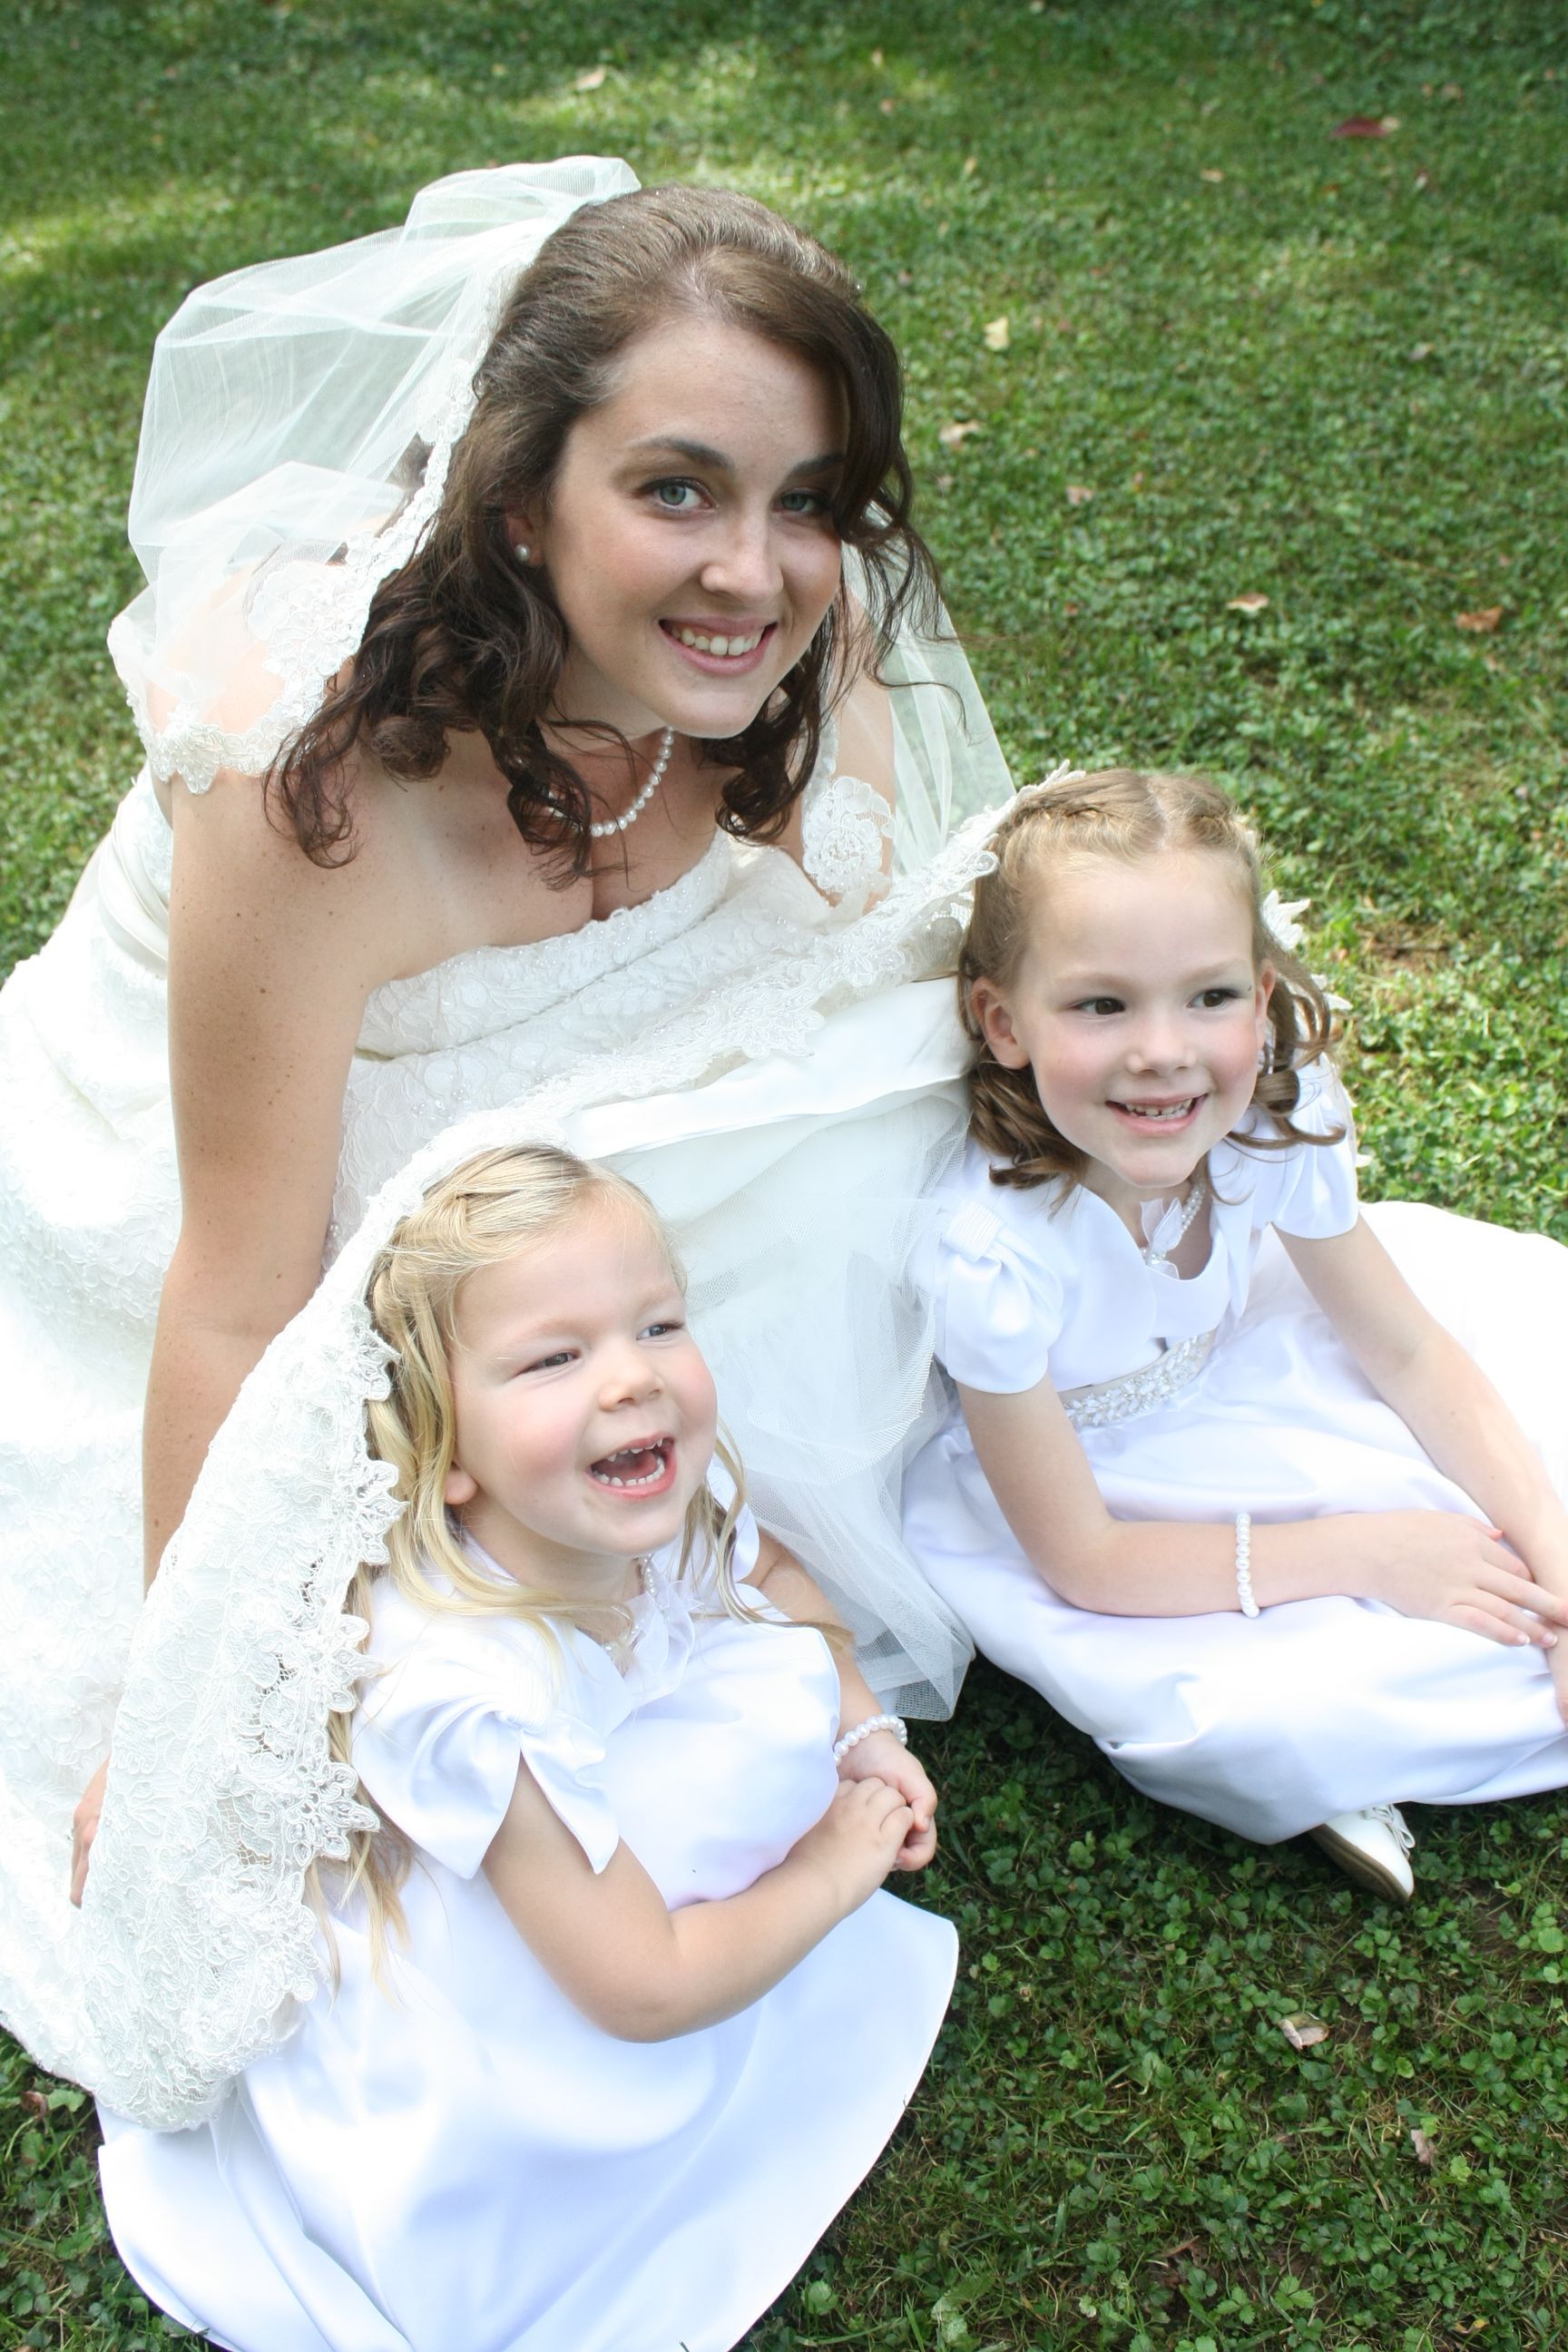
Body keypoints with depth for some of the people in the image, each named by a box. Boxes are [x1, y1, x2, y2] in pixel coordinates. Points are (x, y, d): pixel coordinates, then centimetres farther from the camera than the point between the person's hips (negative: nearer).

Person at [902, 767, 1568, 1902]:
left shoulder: (1275, 1108, -23)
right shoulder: (989, 1255, -37)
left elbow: (1407, 1350, -7)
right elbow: (1080, 1559, -25)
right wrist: (1366, 1553, -24)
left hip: (1226, 1364, 6)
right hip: (1074, 1496, -5)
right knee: (1250, 1717, -29)